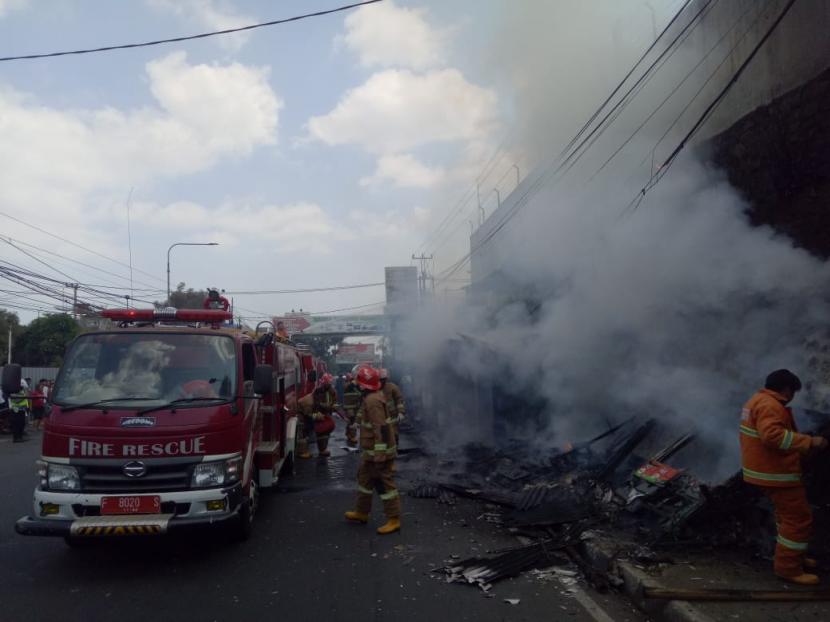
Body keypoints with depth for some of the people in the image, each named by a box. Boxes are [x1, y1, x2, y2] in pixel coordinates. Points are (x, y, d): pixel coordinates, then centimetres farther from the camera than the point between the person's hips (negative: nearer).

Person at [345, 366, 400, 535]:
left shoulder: (373, 401, -23)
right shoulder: (374, 396, 9)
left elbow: (381, 428, -28)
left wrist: (380, 454, -27)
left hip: (378, 450, -11)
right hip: (371, 450, 11)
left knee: (384, 484, -4)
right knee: (364, 477, 21)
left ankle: (394, 520, 4)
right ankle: (361, 512, 35)